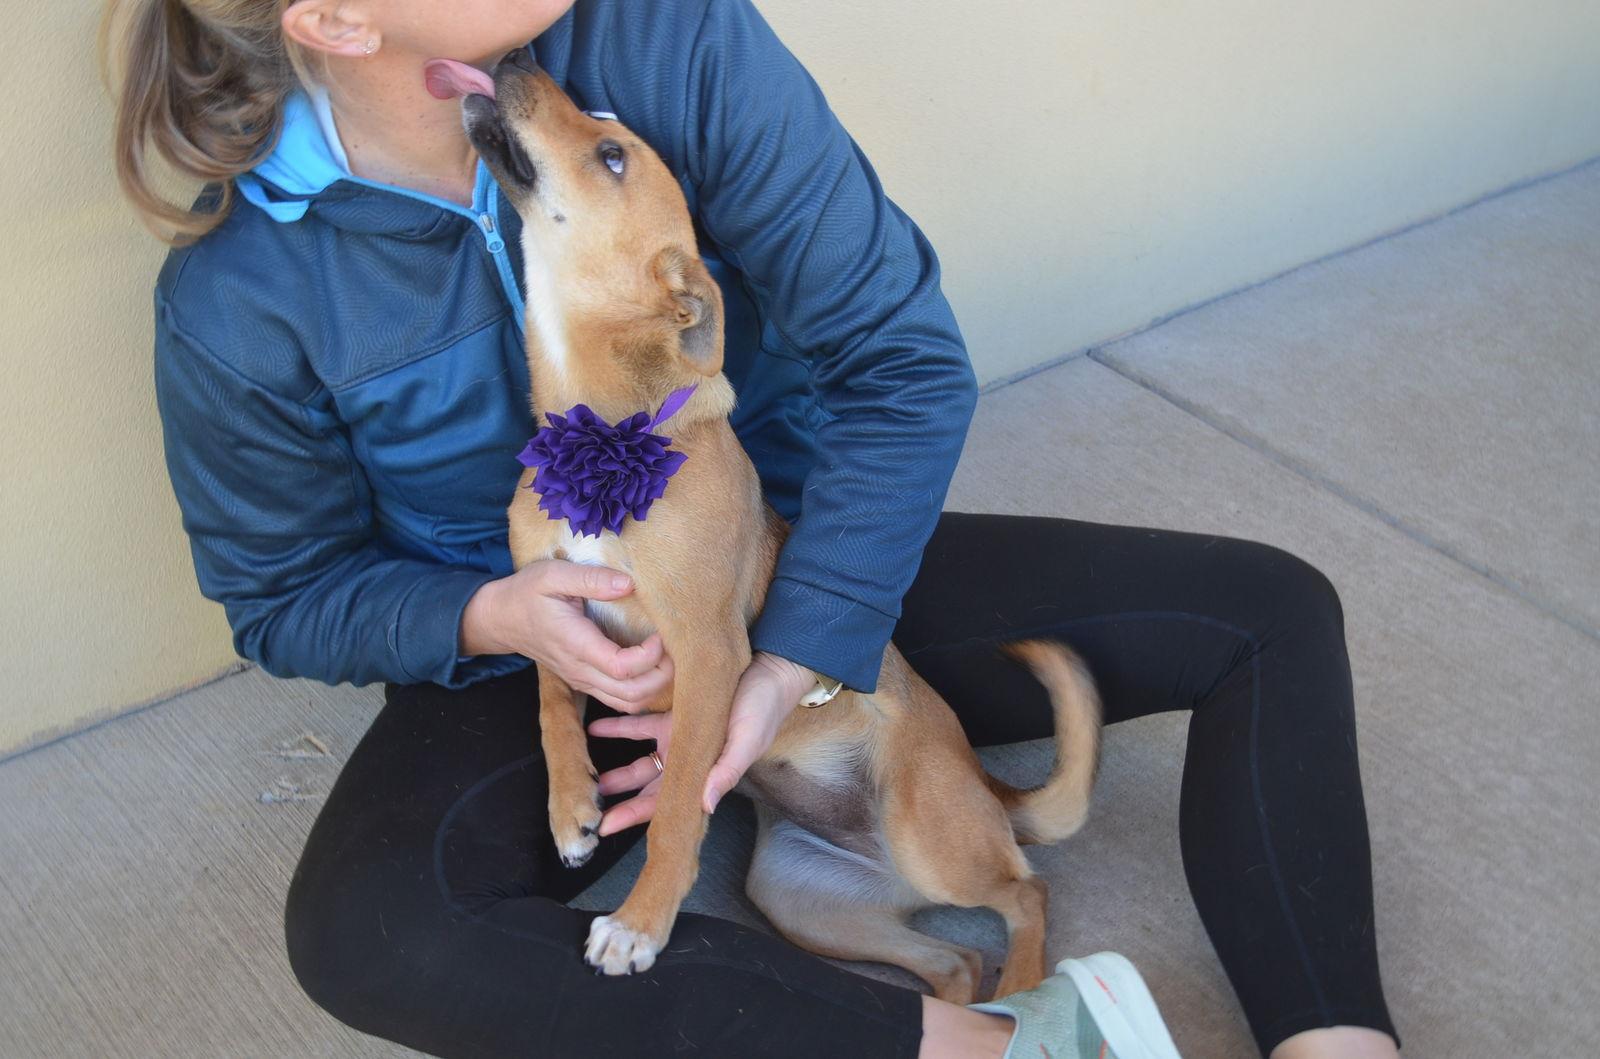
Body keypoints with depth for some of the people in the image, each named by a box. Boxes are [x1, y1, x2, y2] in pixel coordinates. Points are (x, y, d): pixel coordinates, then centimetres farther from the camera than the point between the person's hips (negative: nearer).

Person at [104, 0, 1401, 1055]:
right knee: (364, 931, -35)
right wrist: (491, 616, -25)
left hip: (812, 584, 2)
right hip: (529, 664, -1)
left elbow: (902, 353, -17)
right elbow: (284, 593, -4)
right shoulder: (239, 301, -20)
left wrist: (792, 667, -24)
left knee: (1271, 615, -9)